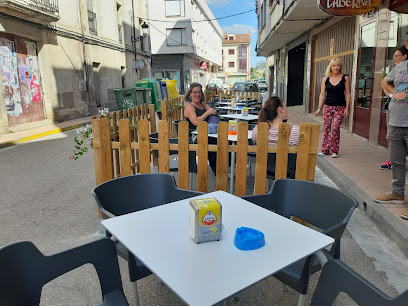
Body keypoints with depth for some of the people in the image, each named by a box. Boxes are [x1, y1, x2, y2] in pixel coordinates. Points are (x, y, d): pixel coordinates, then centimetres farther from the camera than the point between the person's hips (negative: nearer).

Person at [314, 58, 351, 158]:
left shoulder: (345, 78, 2)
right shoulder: (325, 79, 6)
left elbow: (348, 94, 1)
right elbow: (322, 94, 7)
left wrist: (347, 108, -6)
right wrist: (319, 108, 1)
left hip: (340, 107, -2)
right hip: (327, 107, 2)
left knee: (335, 128, -9)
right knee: (327, 127, 3)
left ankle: (334, 151, 3)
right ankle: (325, 149, 13)